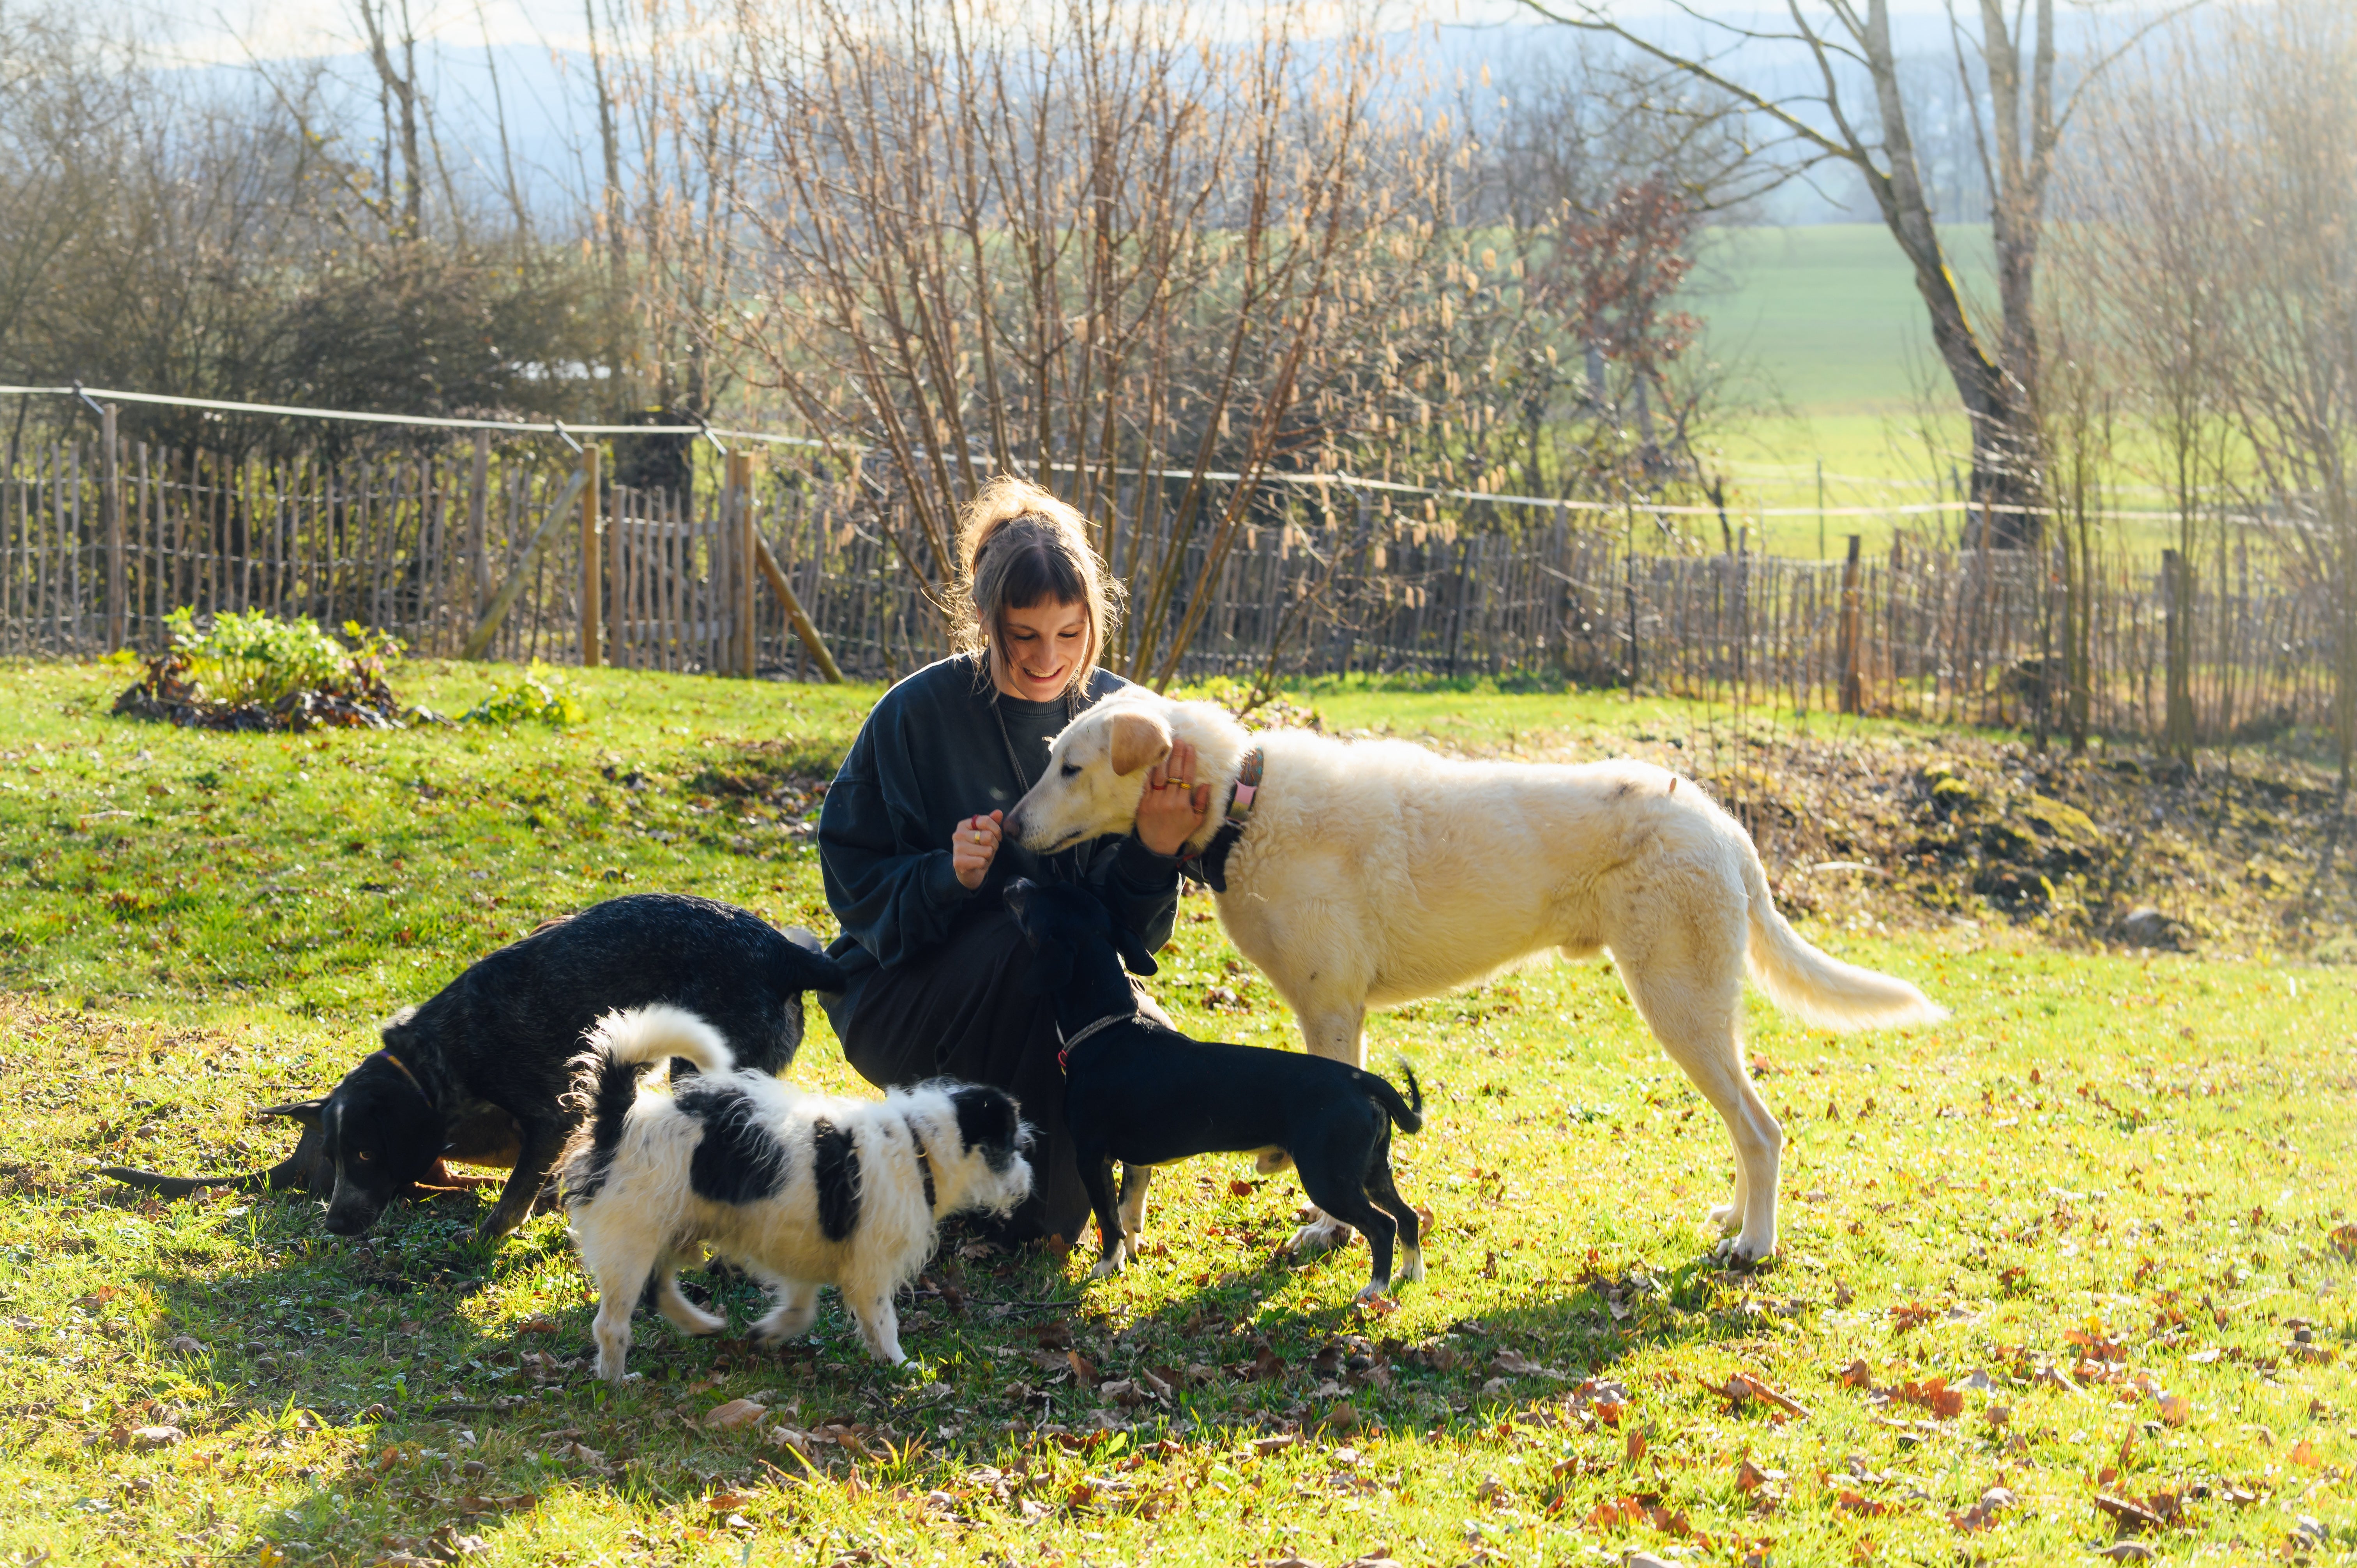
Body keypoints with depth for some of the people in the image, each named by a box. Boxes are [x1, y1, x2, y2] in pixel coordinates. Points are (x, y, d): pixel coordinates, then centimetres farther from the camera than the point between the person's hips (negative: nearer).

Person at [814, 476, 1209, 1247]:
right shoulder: (918, 713, -13)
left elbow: (1126, 923, -6)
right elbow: (853, 877, -10)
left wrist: (1156, 848, -26)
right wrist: (948, 878, -28)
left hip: (1054, 988, 4)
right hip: (903, 991, -3)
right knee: (1025, 937, -34)